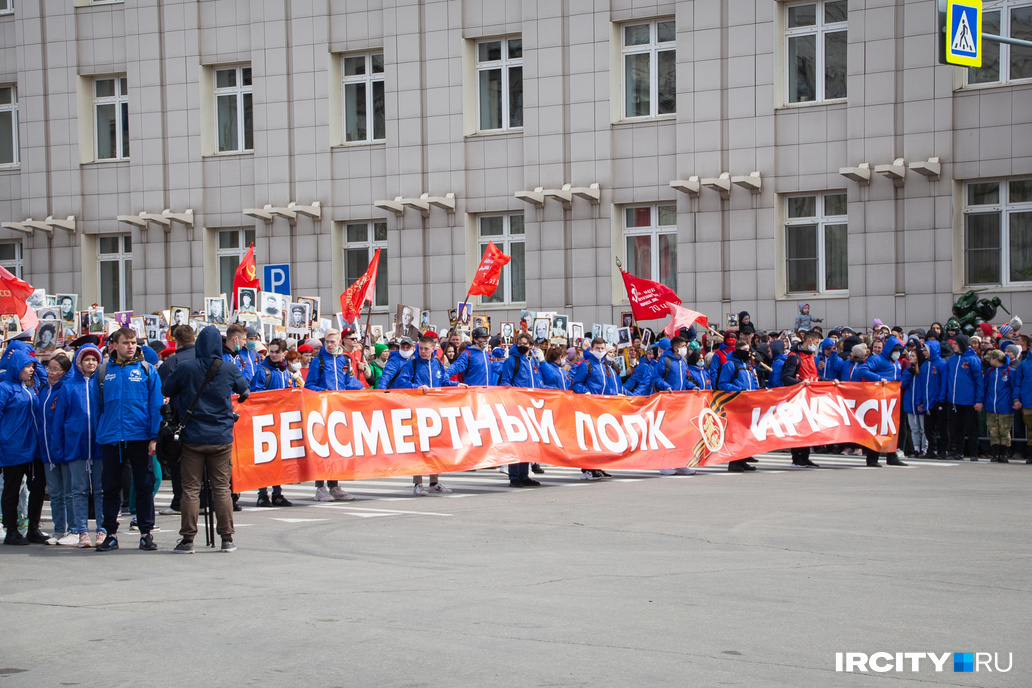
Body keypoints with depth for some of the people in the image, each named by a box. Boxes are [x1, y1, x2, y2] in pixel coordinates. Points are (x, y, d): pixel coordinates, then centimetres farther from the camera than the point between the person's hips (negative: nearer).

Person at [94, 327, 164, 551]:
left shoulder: (147, 370, 3)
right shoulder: (103, 372, 8)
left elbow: (156, 405, 0)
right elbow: (95, 404, 14)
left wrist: (155, 437, -7)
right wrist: (100, 433, 8)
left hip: (140, 438, -2)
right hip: (111, 438, 2)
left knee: (144, 487, 3)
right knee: (110, 488, 6)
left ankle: (146, 533, 10)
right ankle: (110, 534, 15)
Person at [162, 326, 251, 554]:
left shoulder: (186, 368, -8)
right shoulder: (229, 370, -3)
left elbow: (166, 390, 5)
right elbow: (244, 391, 13)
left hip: (192, 438, -1)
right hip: (221, 438, 1)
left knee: (190, 488, 3)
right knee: (222, 488, 7)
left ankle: (188, 539, 3)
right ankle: (227, 538, 8)